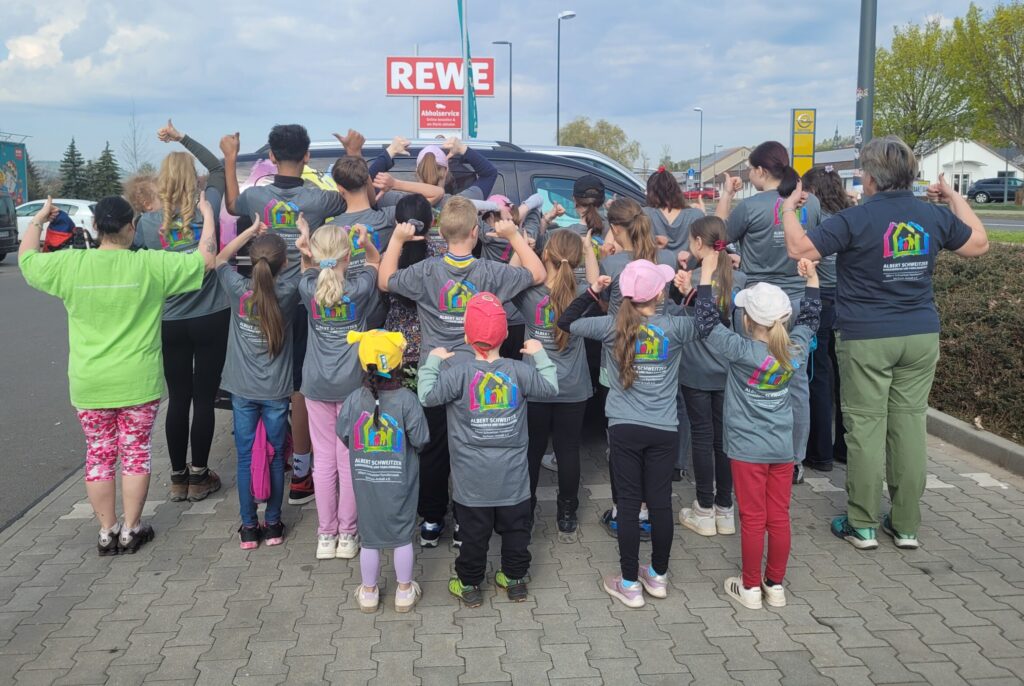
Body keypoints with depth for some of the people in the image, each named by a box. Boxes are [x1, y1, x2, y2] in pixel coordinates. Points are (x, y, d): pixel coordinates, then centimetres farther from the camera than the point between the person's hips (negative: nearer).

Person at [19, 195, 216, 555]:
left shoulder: (69, 265, -6)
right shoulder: (151, 265, -12)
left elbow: (26, 259, 14)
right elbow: (206, 259, -4)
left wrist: (38, 219, 28)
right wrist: (208, 216, 10)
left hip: (89, 384, 2)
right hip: (138, 382, -2)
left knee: (99, 455, 13)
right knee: (136, 453, 11)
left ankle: (106, 532, 21)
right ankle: (130, 530, 17)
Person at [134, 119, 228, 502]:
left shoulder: (148, 221, -5)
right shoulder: (207, 208, -7)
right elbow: (219, 169, 10)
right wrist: (182, 138, 11)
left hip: (170, 323, 2)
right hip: (210, 319, -1)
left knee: (177, 399, 11)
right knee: (204, 399, 6)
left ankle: (178, 479, 20)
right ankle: (199, 477, 14)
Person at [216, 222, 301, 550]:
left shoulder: (238, 290, -10)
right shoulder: (288, 292, -12)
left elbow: (221, 258, 10)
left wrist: (252, 230, 8)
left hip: (242, 390, 1)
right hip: (276, 392, 0)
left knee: (245, 457, 9)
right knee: (276, 457, 11)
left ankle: (248, 527, 15)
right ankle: (273, 524, 18)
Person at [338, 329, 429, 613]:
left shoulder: (353, 400, -13)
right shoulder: (407, 399, -19)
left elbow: (343, 435, -2)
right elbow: (420, 439, -14)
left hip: (365, 481, 2)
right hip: (401, 482, -1)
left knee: (369, 538, 16)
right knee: (402, 536, 16)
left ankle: (368, 592, 31)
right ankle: (405, 591, 29)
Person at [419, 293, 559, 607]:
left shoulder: (459, 374, -16)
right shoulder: (519, 371, -8)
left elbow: (427, 395, -17)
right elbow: (550, 387, 3)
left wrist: (433, 360, -3)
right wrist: (540, 354, 16)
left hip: (473, 477, -2)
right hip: (512, 474, 2)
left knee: (474, 531, 10)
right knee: (516, 527, 17)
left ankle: (469, 585, 23)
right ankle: (515, 580, 29)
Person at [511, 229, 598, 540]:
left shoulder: (529, 294, -15)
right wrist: (588, 250, 8)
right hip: (573, 390, 0)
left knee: (531, 451, 14)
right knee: (568, 452, 10)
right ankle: (567, 518, 20)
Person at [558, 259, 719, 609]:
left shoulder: (611, 326, -4)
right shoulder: (672, 327, -5)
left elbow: (566, 321, 7)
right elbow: (708, 321, 13)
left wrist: (593, 290, 12)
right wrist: (706, 275, 17)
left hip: (624, 429, 0)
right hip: (664, 430, 0)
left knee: (629, 504, 5)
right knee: (660, 502, 11)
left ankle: (630, 584, 12)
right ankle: (658, 576, 25)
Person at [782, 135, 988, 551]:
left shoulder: (856, 220, -12)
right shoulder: (934, 215, 4)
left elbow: (798, 249, -13)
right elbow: (979, 244, 19)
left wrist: (789, 209, 4)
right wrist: (955, 199, 28)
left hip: (865, 339, -4)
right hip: (921, 337, 5)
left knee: (865, 427, 2)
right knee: (910, 425, 8)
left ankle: (862, 525, 9)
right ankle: (906, 525, 16)